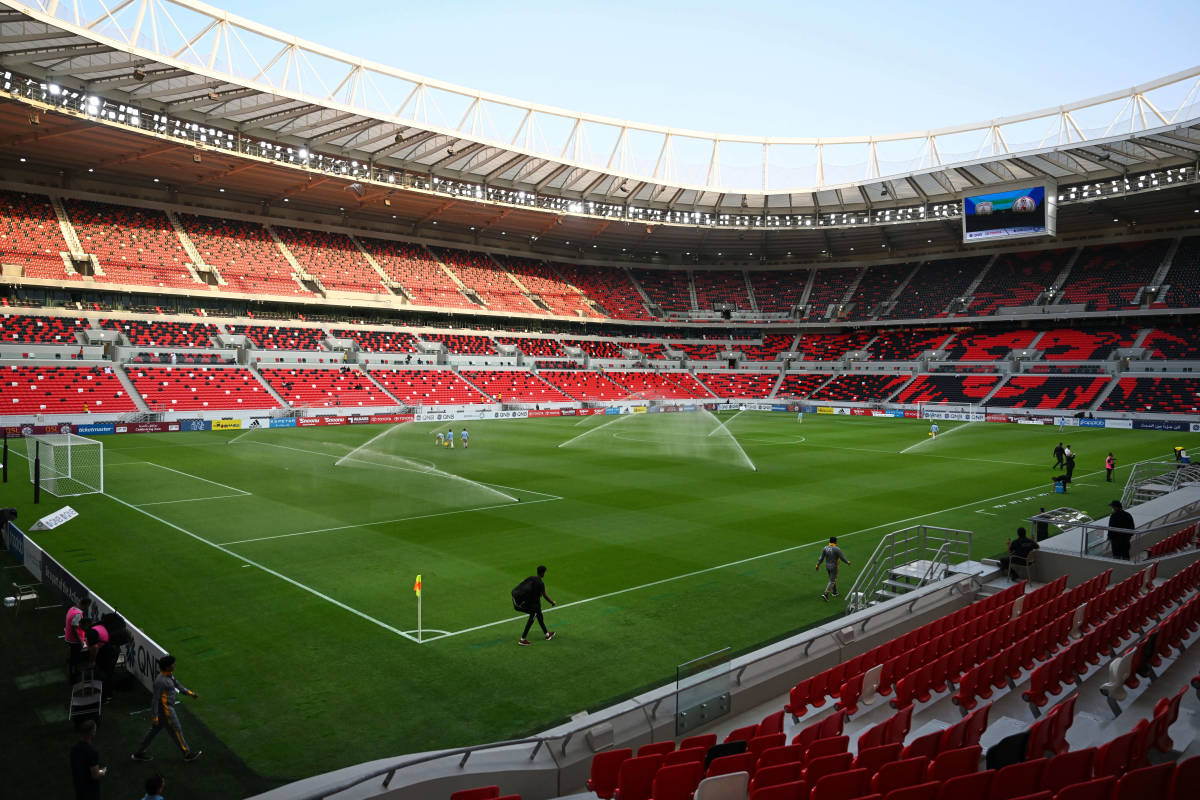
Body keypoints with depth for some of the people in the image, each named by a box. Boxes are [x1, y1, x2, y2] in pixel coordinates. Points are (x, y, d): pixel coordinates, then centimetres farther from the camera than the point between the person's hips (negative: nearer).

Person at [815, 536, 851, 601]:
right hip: (834, 567, -6)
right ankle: (825, 594, -12)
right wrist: (847, 562, 7)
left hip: (827, 566, 6)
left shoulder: (825, 548, -3)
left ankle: (835, 592, 36)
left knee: (832, 579, 24)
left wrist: (818, 565, 12)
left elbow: (821, 558, 1)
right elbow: (842, 558, -11)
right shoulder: (837, 549, -18)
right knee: (832, 581, -1)